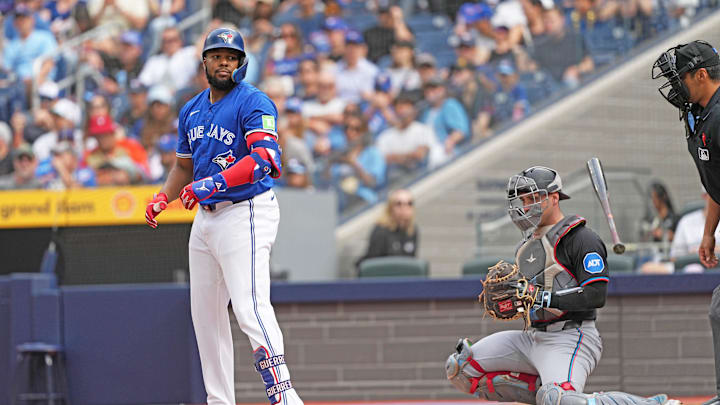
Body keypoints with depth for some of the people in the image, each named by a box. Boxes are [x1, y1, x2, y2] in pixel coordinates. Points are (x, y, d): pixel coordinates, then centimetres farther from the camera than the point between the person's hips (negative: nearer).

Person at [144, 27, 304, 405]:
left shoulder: (253, 102, -9)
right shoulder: (191, 109, 16)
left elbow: (265, 157, -23)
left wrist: (215, 183, -32)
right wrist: (162, 198, 9)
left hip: (246, 212, -8)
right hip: (205, 218, 9)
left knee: (250, 308, -21)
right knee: (205, 313, 9)